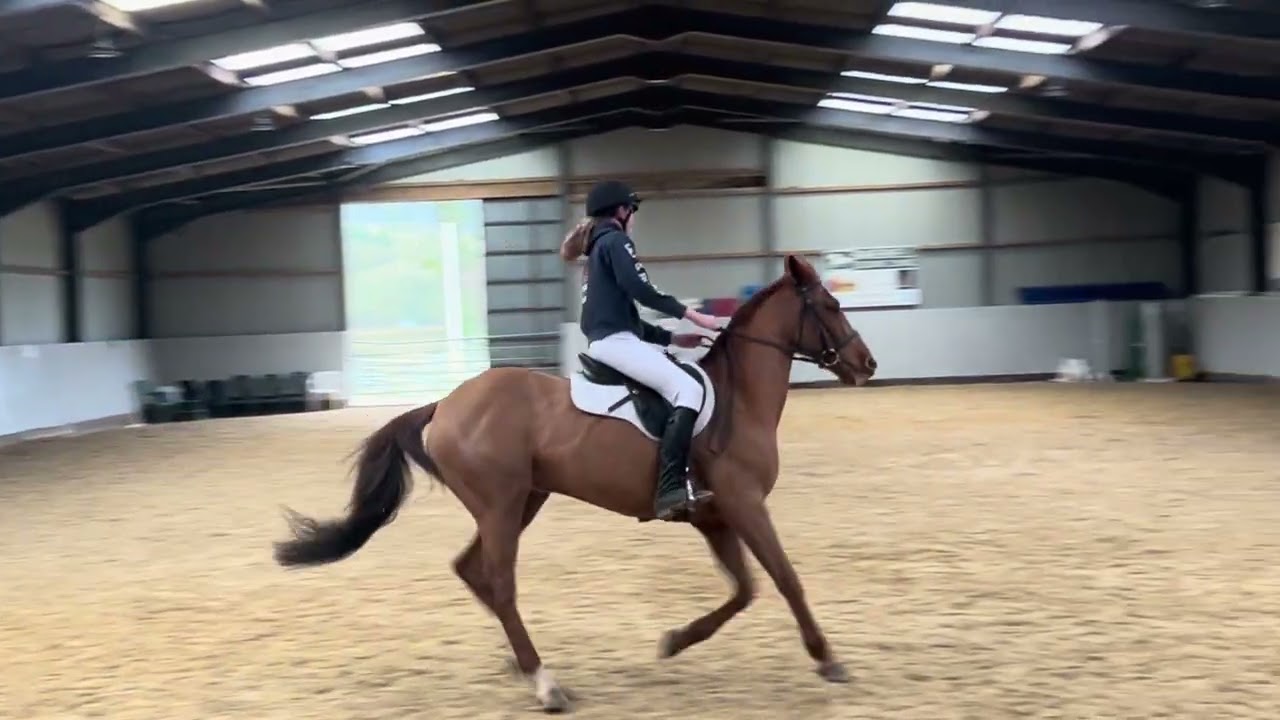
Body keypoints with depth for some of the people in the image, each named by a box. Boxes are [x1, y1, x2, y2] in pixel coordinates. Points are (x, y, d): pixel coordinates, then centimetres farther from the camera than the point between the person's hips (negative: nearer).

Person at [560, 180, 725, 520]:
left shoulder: (599, 249, 27)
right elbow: (639, 289, -18)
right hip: (615, 342, -11)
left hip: (609, 340, 11)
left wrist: (673, 337, 20)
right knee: (687, 388, -23)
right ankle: (670, 490, -35)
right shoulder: (615, 240, -2)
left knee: (686, 377, 17)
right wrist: (693, 315, -16)